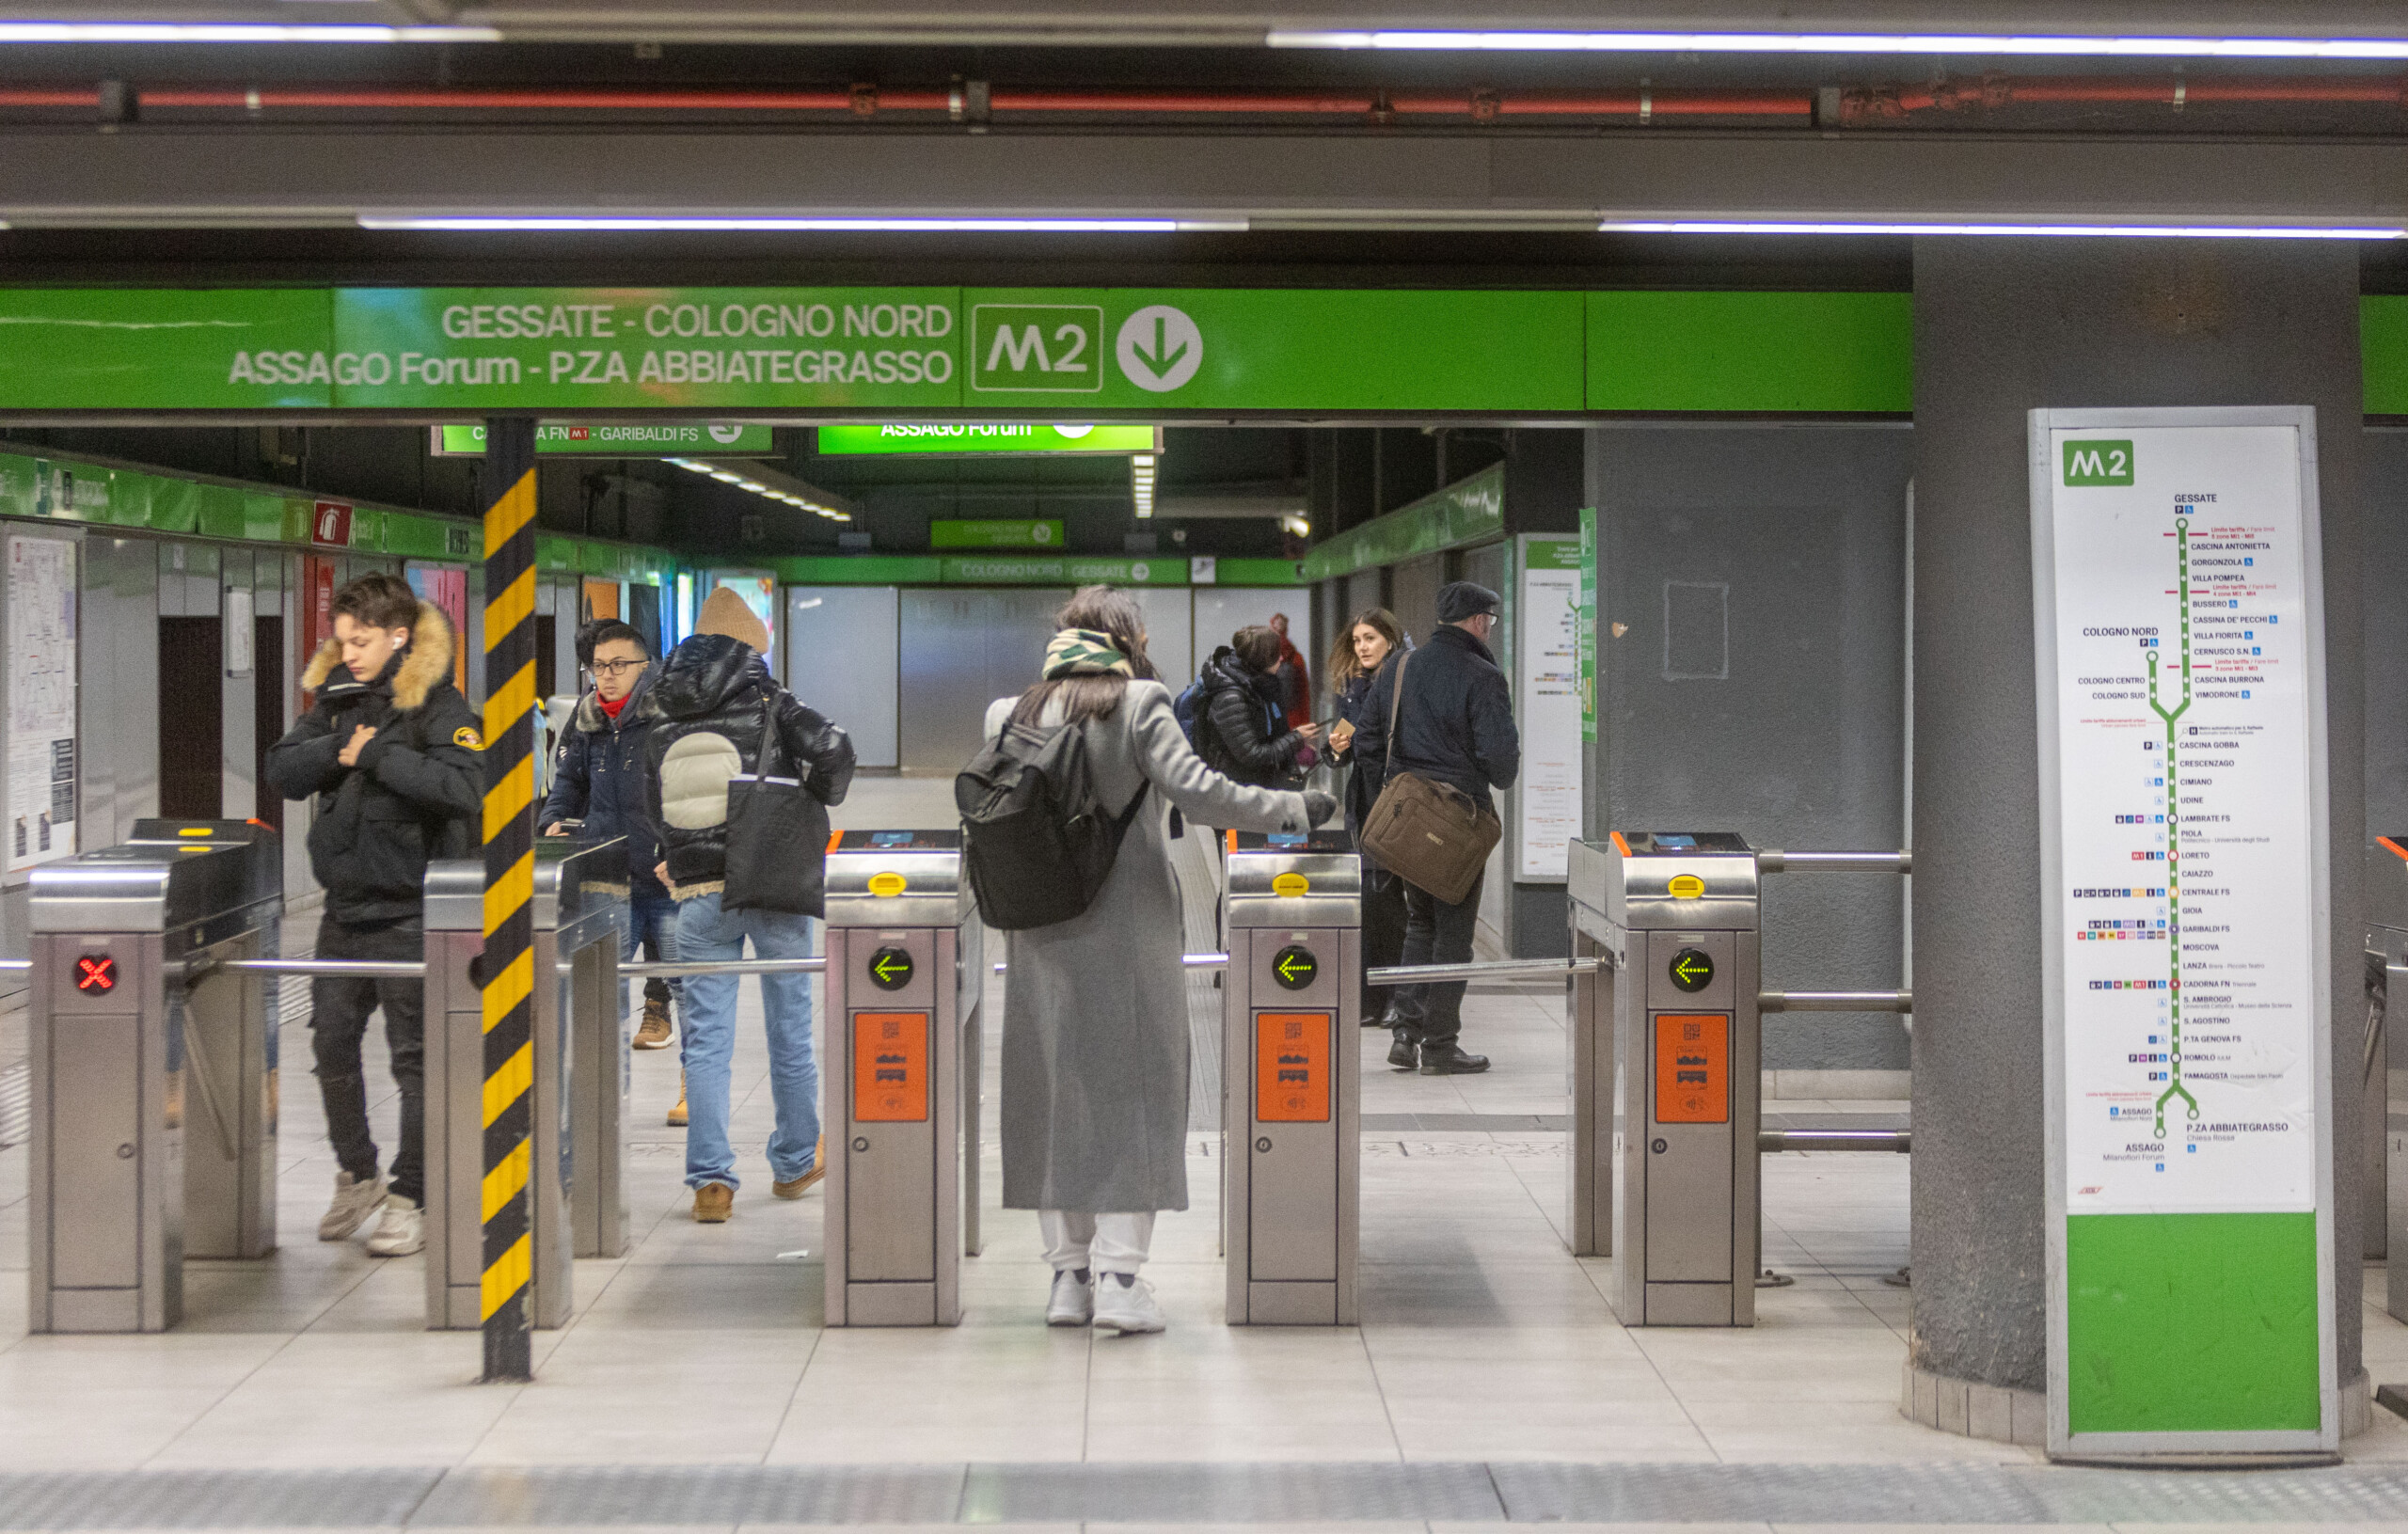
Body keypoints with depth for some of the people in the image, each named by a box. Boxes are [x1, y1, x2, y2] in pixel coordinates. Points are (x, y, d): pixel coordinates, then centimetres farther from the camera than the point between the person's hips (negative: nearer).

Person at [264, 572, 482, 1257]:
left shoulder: (437, 704, -9)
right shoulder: (336, 697, 11)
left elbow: (462, 787, -22)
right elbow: (282, 771, 6)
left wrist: (378, 754, -19)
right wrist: (338, 748, -10)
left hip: (411, 910, -6)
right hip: (345, 903, 6)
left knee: (415, 1055, 0)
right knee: (332, 1042, 9)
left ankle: (412, 1200, 8)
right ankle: (357, 1176, 26)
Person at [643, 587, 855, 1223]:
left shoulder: (662, 722, 6)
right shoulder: (769, 703, -4)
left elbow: (655, 812, 10)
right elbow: (832, 749, -18)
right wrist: (817, 804, 0)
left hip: (698, 895, 2)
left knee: (706, 1040, 3)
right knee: (790, 1031, 13)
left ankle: (710, 1180, -3)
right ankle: (795, 1163, 25)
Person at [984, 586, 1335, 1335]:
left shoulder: (1009, 715, 6)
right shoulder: (1139, 705, -6)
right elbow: (1196, 790, -15)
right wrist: (1295, 808, -7)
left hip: (1038, 933, 4)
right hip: (1129, 934, -4)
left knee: (1051, 1093, 10)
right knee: (1132, 1091, 2)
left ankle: (1069, 1273, 11)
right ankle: (1119, 1275, -4)